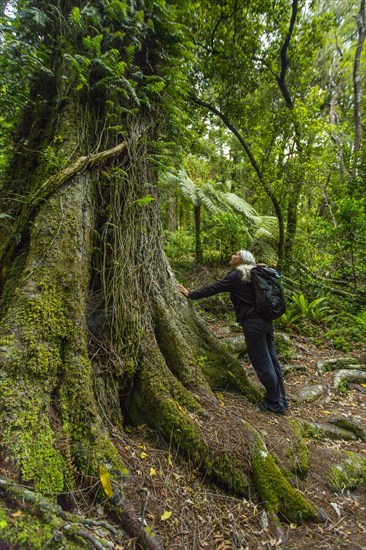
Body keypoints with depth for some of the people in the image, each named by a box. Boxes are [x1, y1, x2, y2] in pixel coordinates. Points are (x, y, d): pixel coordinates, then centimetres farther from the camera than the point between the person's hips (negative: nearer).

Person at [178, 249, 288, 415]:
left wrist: (191, 294, 5)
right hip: (266, 321, 9)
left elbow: (213, 289, -5)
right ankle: (281, 400, 27)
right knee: (271, 359, 15)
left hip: (253, 323, -9)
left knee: (262, 363, 2)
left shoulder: (235, 276, -9)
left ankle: (275, 403, 14)